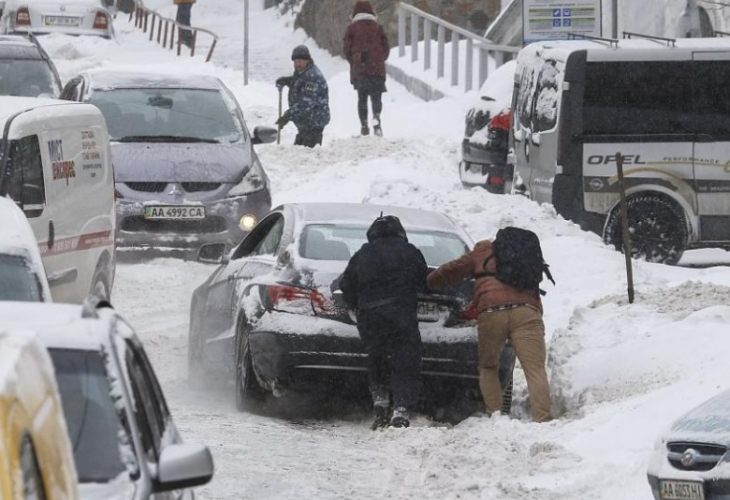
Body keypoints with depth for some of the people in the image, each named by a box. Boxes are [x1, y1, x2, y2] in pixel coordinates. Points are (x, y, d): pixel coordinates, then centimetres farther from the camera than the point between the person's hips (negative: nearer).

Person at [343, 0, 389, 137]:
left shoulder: (352, 28, 3)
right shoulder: (378, 28, 5)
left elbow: (347, 49, 2)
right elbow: (386, 48, 6)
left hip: (358, 69, 0)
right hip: (377, 69, 0)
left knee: (362, 98, 8)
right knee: (376, 97, 3)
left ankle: (364, 125, -2)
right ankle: (376, 116, -25)